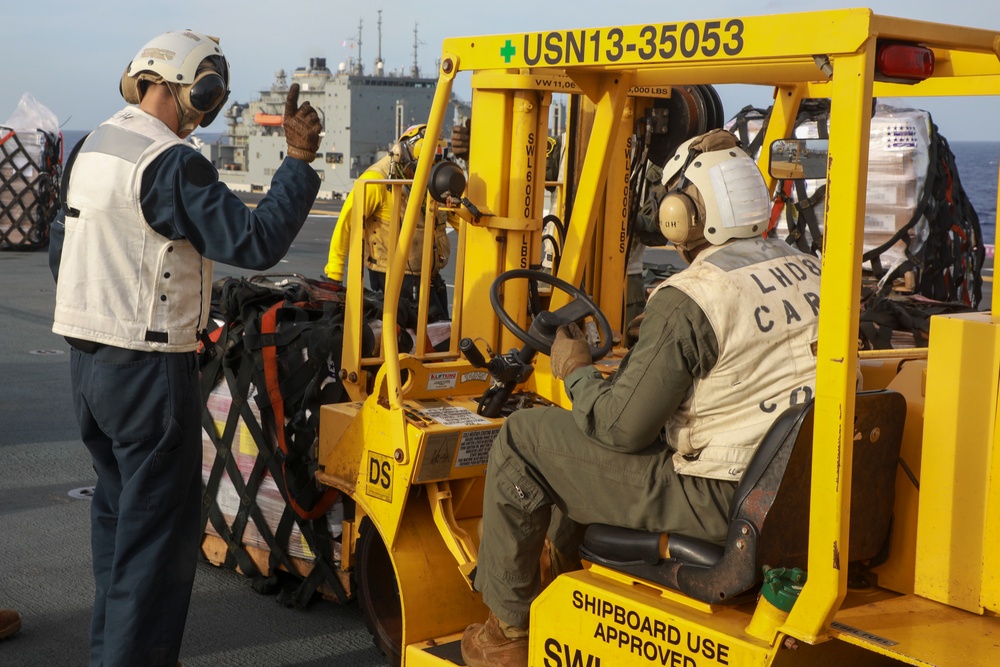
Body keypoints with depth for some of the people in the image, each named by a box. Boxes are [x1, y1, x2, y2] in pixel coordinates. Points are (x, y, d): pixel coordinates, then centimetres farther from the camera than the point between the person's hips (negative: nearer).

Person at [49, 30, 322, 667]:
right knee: (158, 526, 1)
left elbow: (63, 250, 18)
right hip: (150, 369, -9)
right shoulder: (172, 164, -18)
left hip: (88, 359, 9)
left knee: (118, 507, 22)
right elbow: (256, 241, -21)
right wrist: (300, 160, -14)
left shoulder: (92, 148, 10)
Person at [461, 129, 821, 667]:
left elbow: (623, 427, -17)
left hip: (716, 501, -9)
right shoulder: (808, 272, 4)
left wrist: (577, 373, 3)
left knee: (523, 439, 2)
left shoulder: (687, 303, -20)